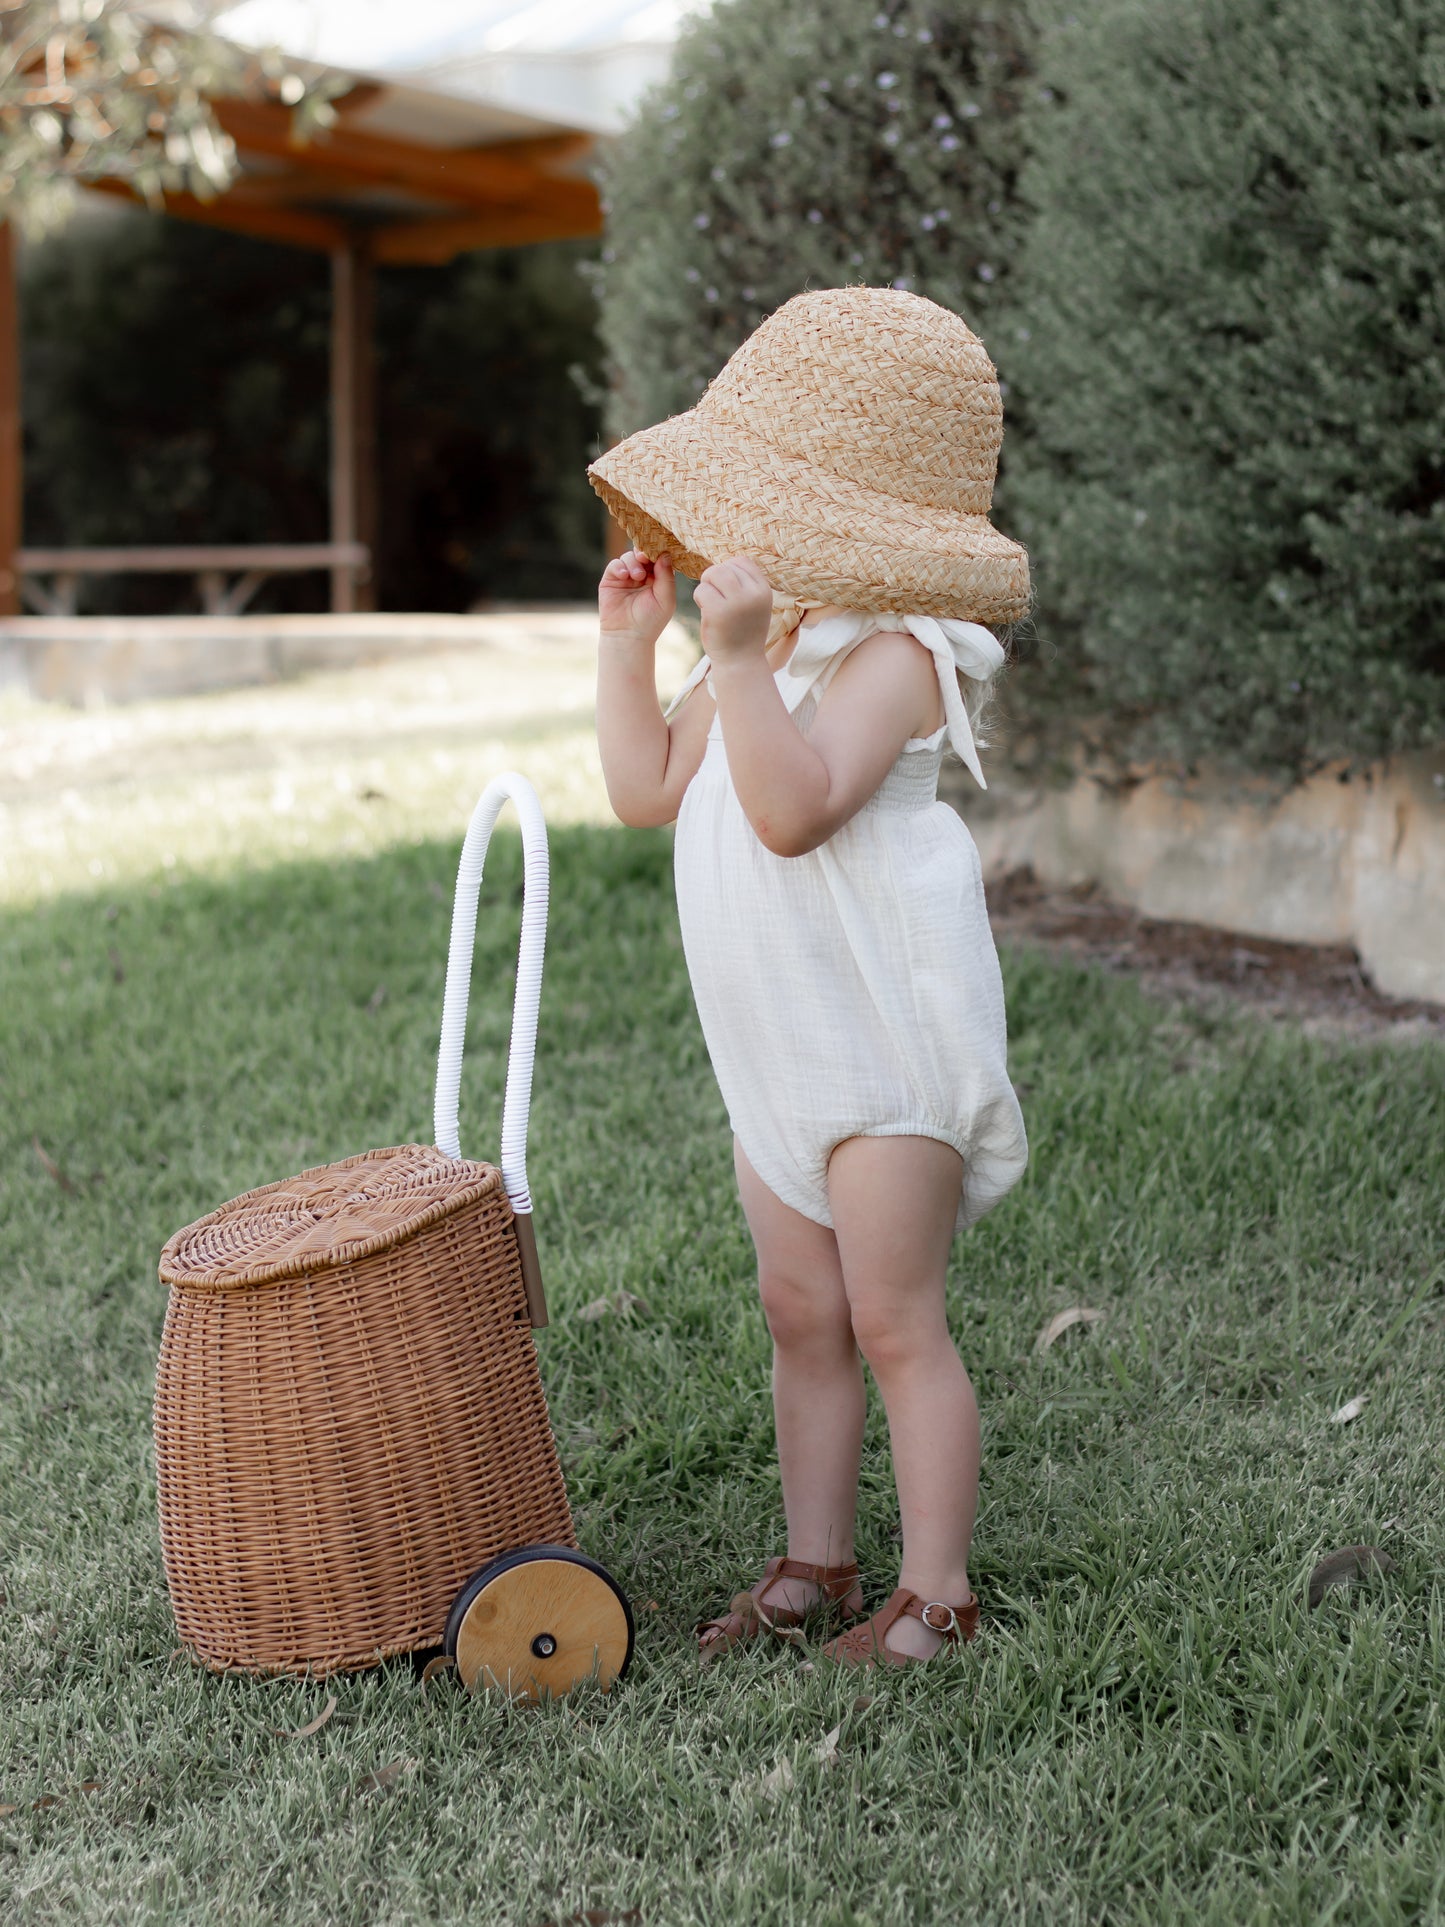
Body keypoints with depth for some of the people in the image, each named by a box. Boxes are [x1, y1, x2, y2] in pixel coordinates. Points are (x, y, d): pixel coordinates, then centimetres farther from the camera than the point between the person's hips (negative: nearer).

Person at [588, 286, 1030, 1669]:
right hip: (777, 1045, 9)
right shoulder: (758, 647, 10)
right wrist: (627, 643, 6)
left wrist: (738, 658, -37)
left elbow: (795, 808, -31)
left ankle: (936, 1591, 10)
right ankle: (813, 1565, 26)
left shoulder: (889, 655, -18)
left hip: (889, 1035, -9)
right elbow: (647, 790, 13)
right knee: (801, 1312, 14)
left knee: (893, 1321, -2)